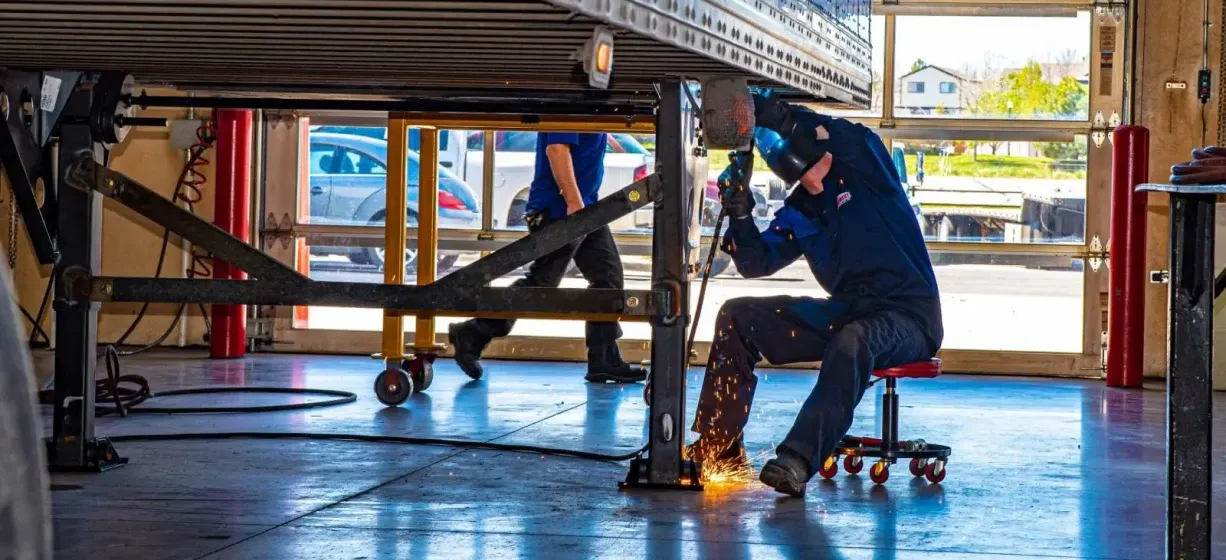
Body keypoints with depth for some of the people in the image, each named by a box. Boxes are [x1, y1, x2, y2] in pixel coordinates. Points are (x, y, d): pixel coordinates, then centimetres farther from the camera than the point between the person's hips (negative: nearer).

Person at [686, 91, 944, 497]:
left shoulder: (866, 169, -6)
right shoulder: (799, 212, 11)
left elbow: (851, 138, -28)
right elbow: (756, 263, 6)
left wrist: (773, 114, -28)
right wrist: (739, 209, -10)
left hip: (908, 316, -7)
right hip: (847, 312, 8)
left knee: (852, 341, -41)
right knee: (737, 318, 3)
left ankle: (799, 460, -50)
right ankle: (718, 444, 4)